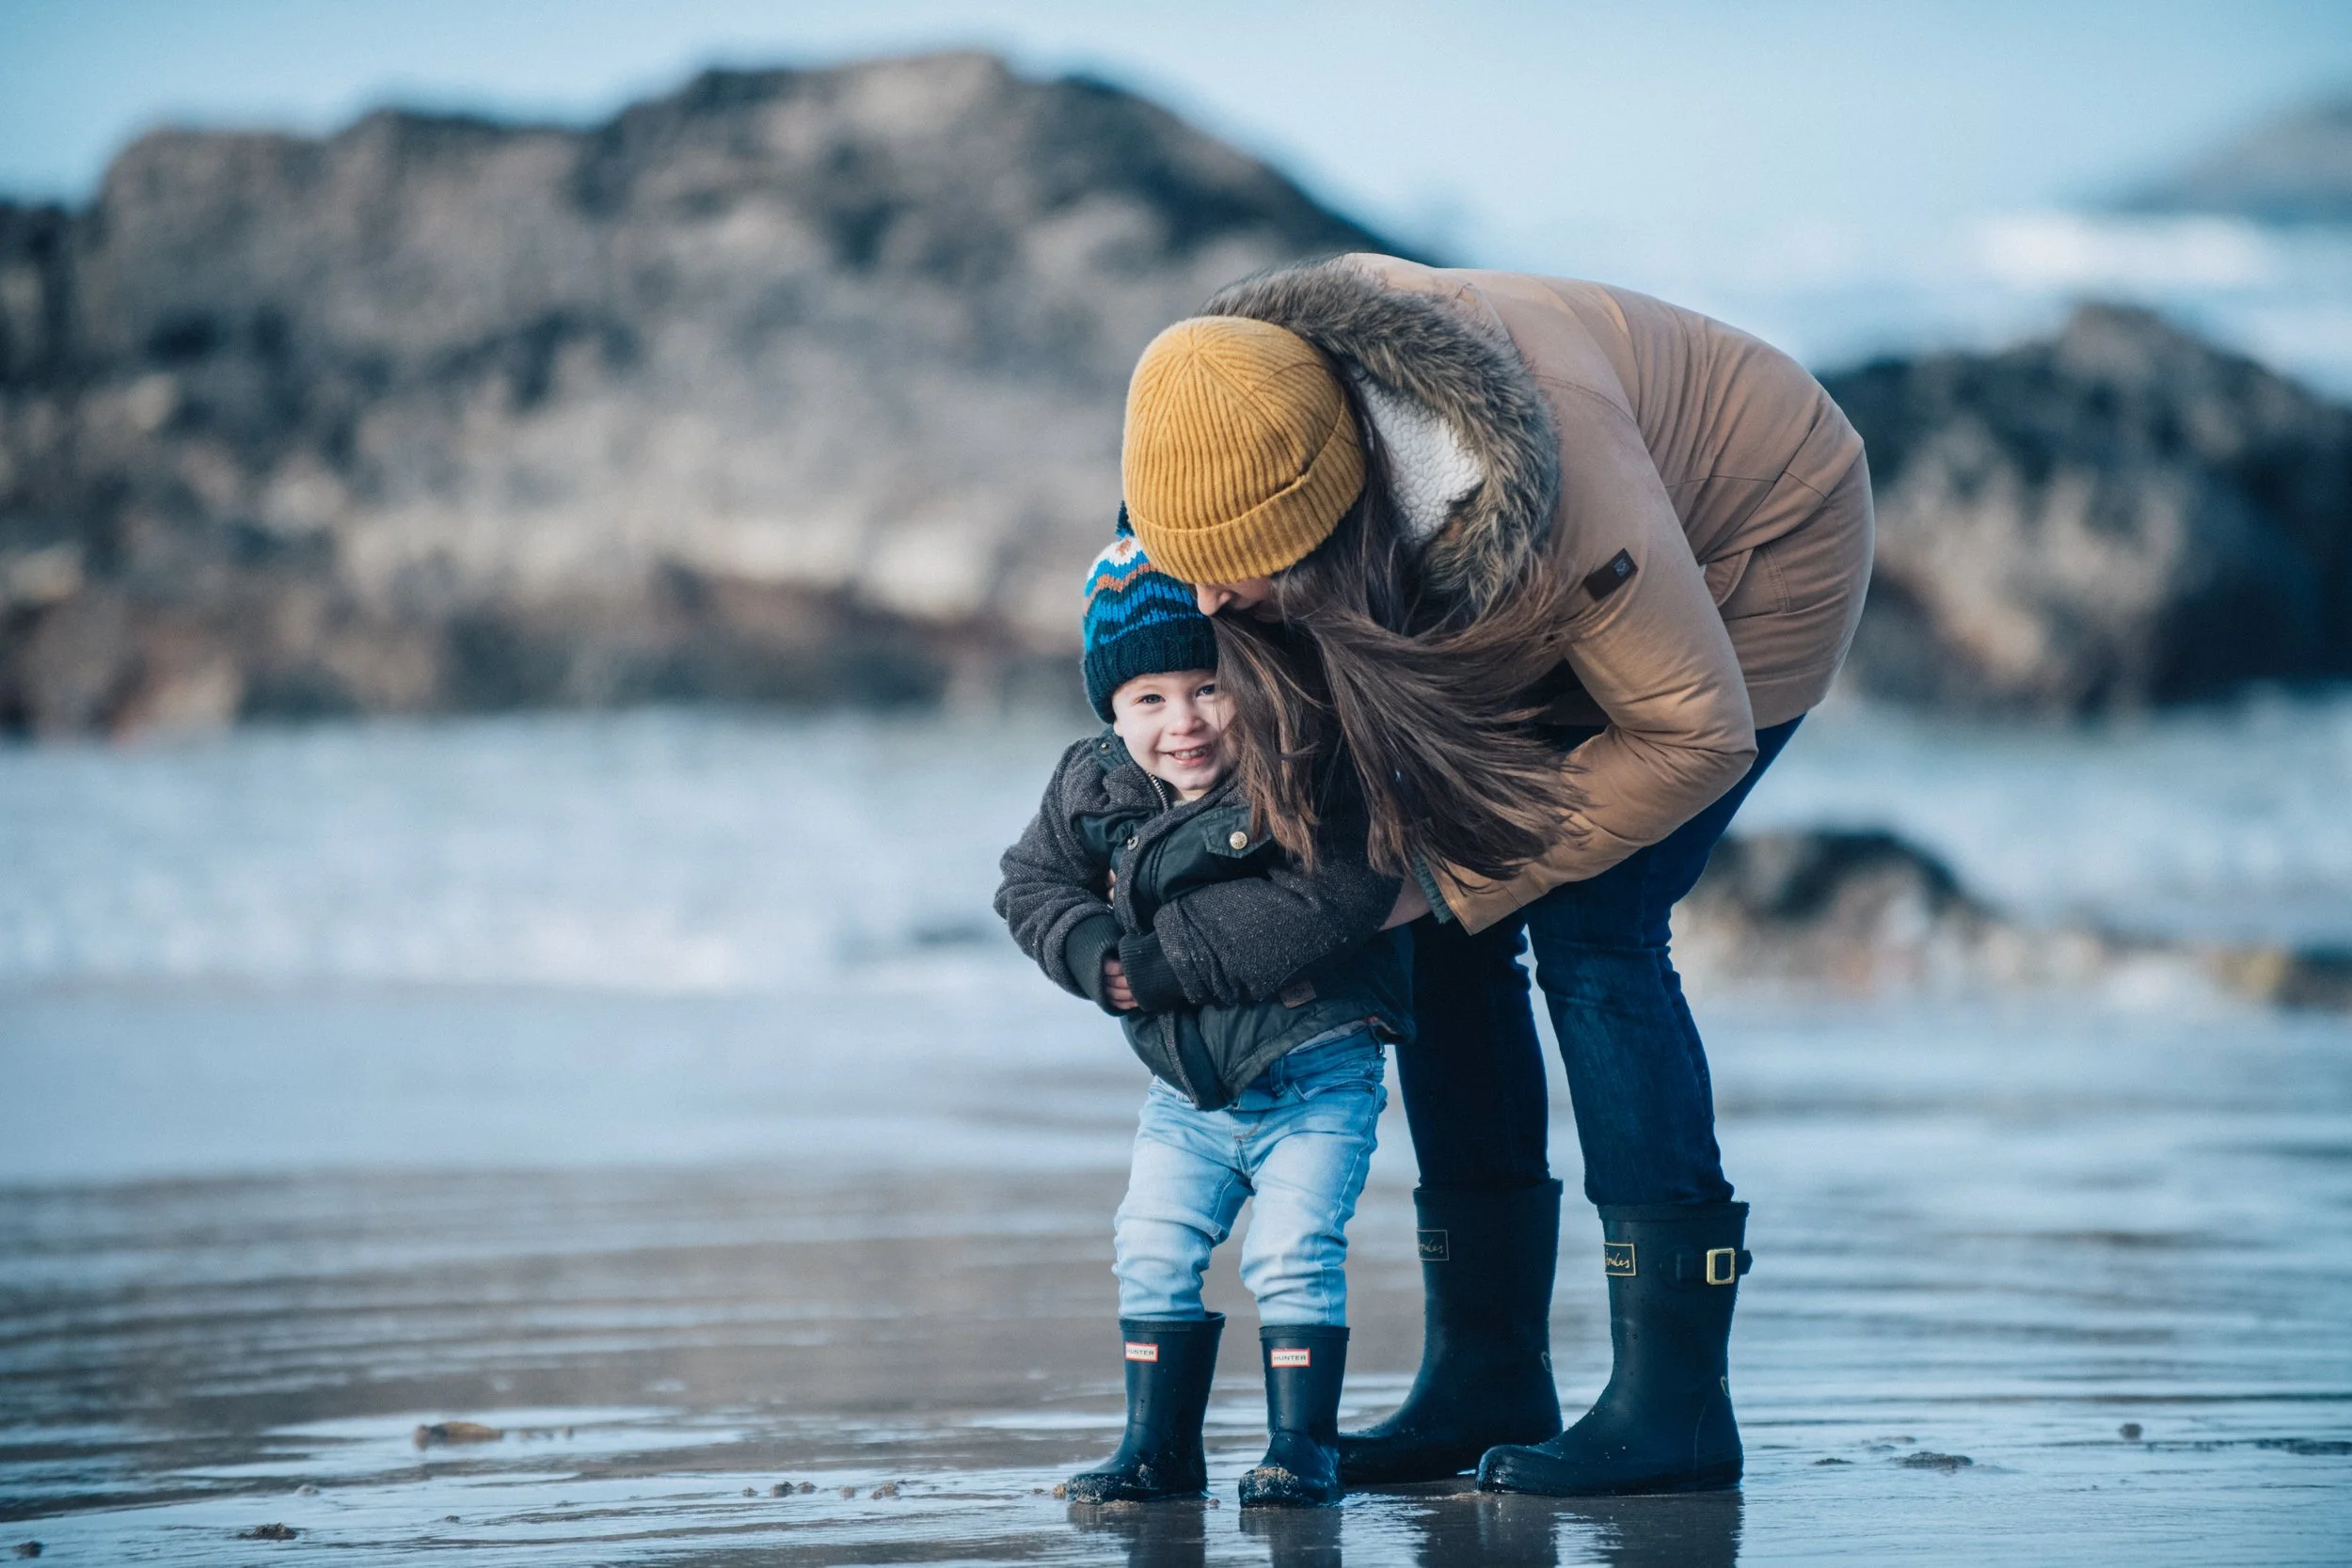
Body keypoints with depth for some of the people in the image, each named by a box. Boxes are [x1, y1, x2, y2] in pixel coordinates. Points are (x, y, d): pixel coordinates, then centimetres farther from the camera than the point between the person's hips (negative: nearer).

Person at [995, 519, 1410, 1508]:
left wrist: (1170, 954, -29)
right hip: (1186, 1084, 6)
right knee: (1152, 1252, 4)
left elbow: (1338, 897, -31)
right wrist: (1095, 953, -17)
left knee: (1292, 1255, -10)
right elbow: (1032, 884, 7)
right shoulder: (1091, 788, -2)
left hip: (1313, 1073, -6)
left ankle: (1302, 1445, 1)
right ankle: (1158, 1445, 14)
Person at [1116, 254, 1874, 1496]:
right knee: (1442, 935, -4)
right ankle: (1485, 1382, 3)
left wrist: (1461, 873, -27)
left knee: (1589, 927, -19)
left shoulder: (1545, 485, -43)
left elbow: (1694, 733, -31)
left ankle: (1675, 1403, -16)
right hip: (1550, 595, 7)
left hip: (1756, 547, -7)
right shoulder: (1239, 436, -25)